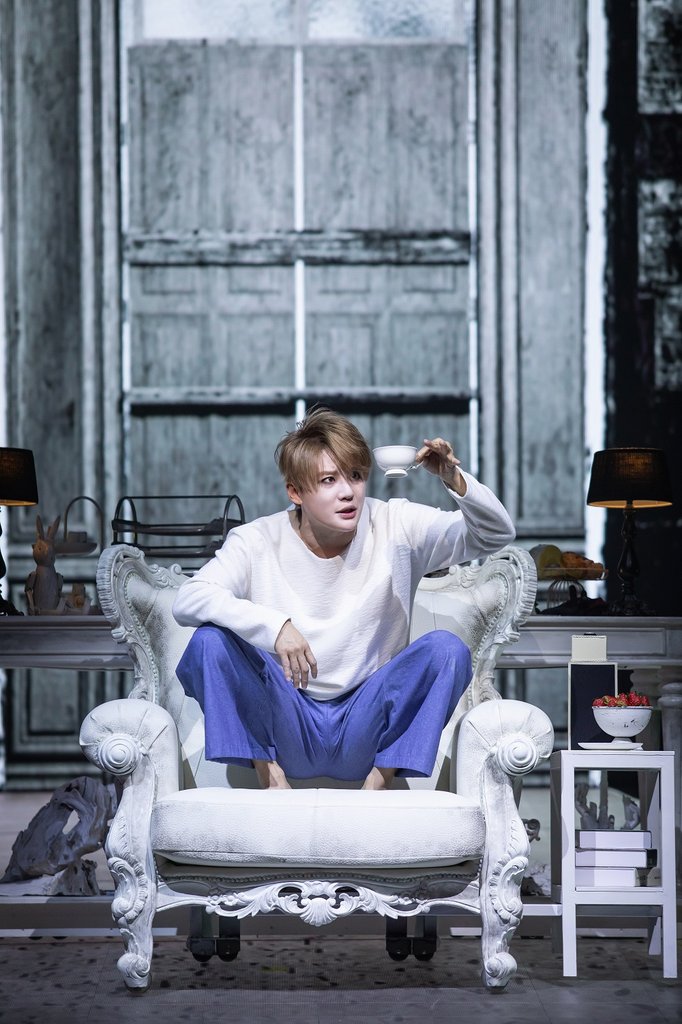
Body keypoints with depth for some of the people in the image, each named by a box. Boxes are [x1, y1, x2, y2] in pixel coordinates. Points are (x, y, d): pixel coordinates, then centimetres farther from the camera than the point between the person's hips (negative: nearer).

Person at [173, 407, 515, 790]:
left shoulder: (395, 526, -2)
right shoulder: (257, 541, -5)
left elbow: (497, 534, -6)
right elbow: (188, 599, -19)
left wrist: (455, 479, -26)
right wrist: (273, 625, -33)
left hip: (364, 732, 1)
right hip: (287, 727, -1)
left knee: (448, 649, -23)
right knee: (210, 640, -23)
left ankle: (378, 784, -13)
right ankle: (271, 779, -13)